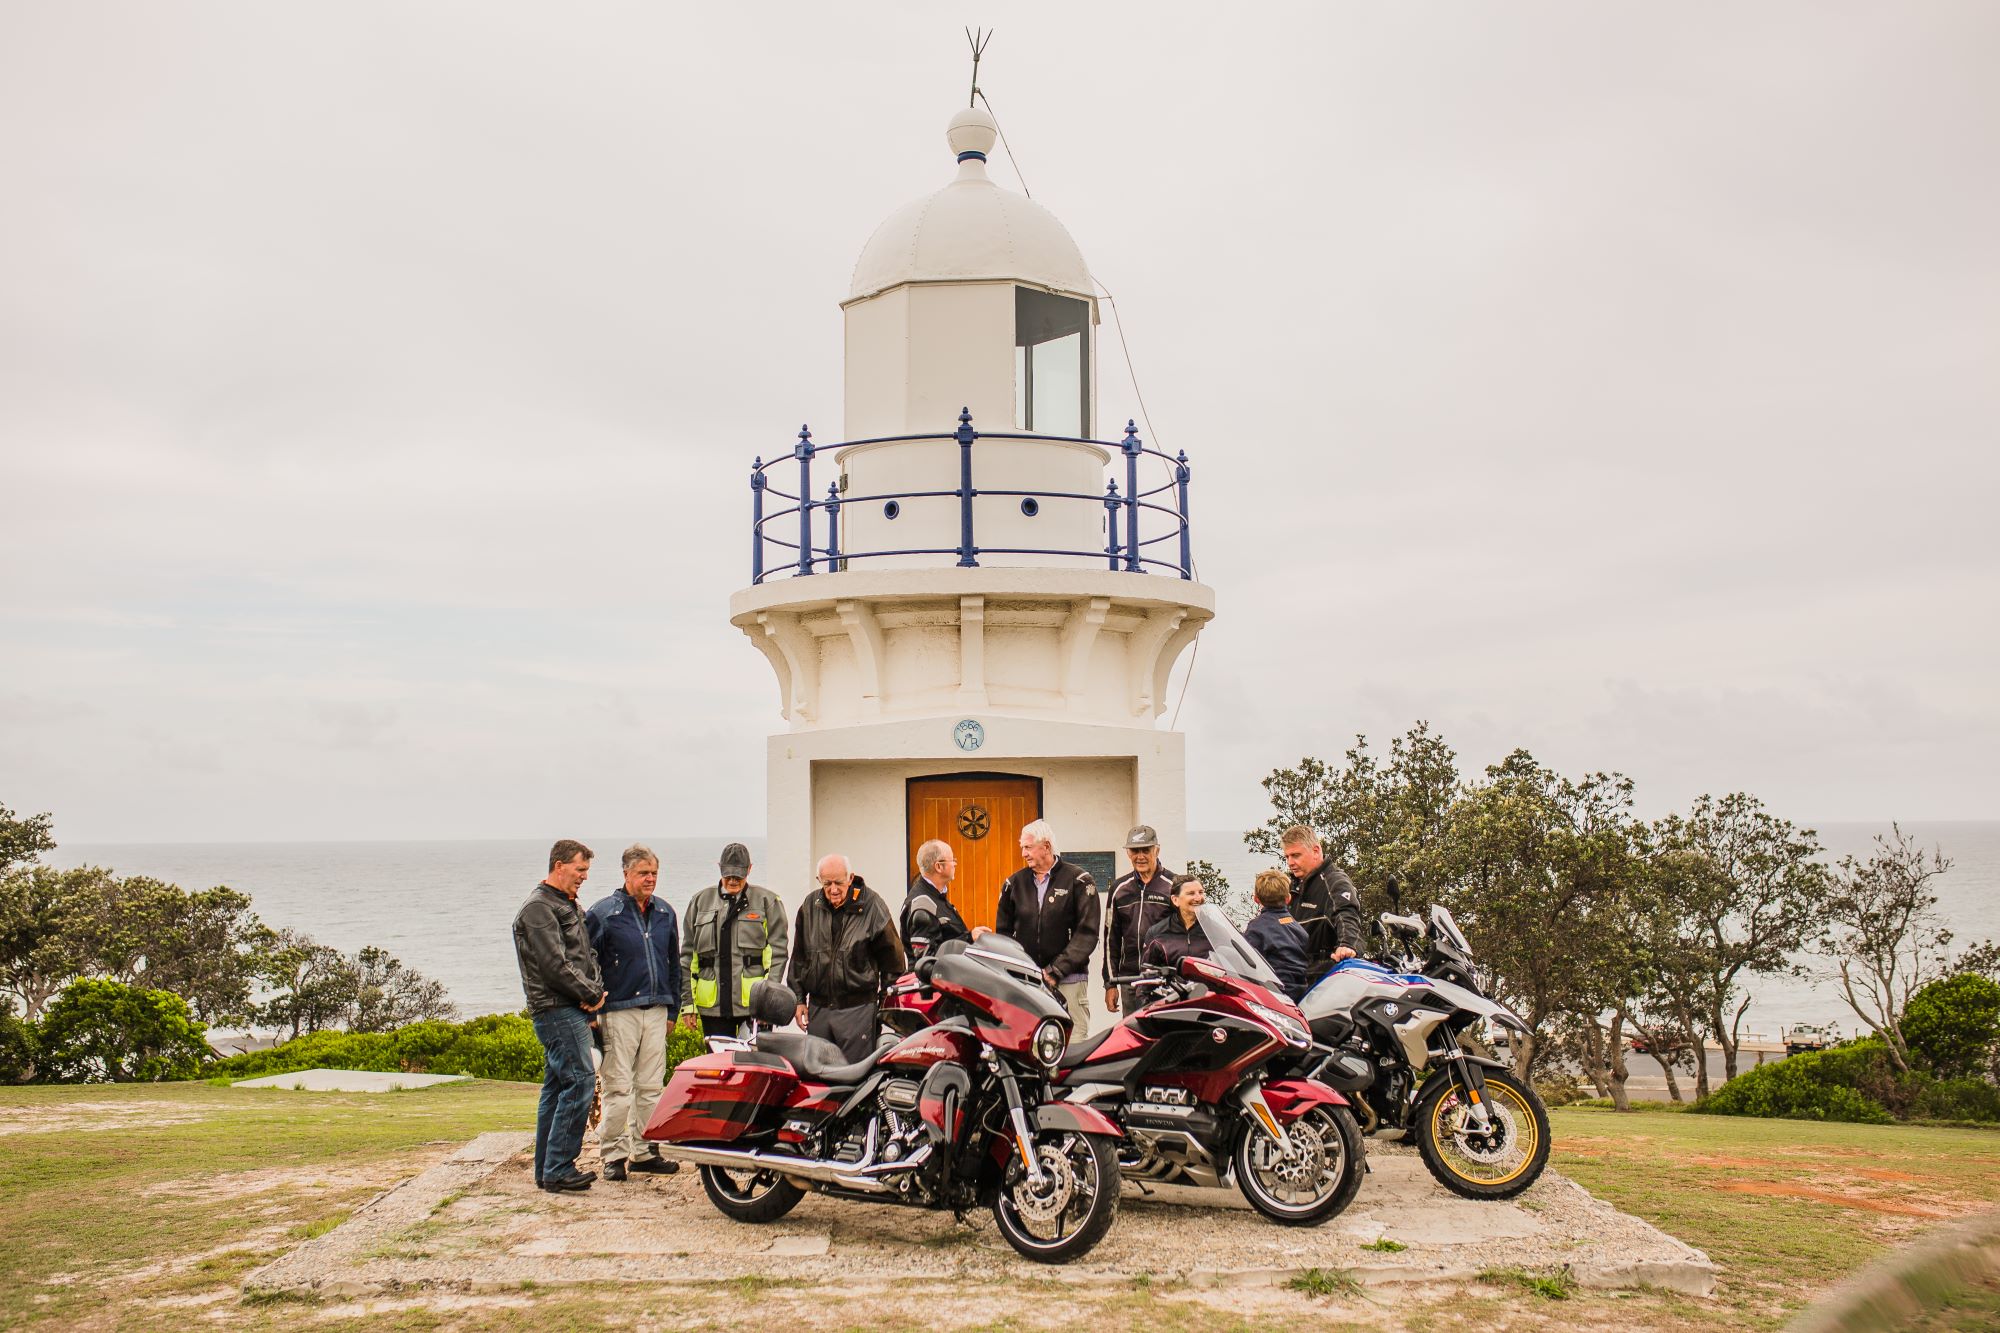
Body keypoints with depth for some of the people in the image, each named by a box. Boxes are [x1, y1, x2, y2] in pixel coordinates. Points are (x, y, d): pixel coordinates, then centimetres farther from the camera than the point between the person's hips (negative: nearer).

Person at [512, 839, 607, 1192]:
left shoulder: (571, 907, 20)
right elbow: (554, 965, -18)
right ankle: (558, 1169, -10)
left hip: (573, 1009, 10)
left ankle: (546, 1169, 17)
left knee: (557, 1088, 12)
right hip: (557, 1011, -10)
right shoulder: (537, 908, -11)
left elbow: (587, 954, 19)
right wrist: (591, 994, -12)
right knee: (579, 1082, -13)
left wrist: (597, 989, 1)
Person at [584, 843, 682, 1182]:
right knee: (618, 1088, -4)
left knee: (651, 1087, 9)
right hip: (618, 1011, -5)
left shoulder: (665, 913, 13)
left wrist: (672, 1009, 16)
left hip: (656, 1011, 5)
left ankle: (645, 1152, 18)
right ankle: (613, 1154, 7)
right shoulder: (603, 912, -4)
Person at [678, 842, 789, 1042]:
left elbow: (778, 951, 1)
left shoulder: (767, 901, 5)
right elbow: (688, 954, 14)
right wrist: (687, 1001, 8)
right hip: (712, 1004, 3)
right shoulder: (700, 901, 14)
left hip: (754, 1003, -3)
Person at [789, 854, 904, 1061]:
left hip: (858, 1010, -4)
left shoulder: (871, 906, -5)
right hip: (818, 1008, 4)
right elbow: (799, 958, 16)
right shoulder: (810, 907, 7)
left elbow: (892, 960, 0)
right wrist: (798, 998, 12)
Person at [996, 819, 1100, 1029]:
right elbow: (1003, 931, 17)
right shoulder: (1015, 882, 12)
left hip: (1068, 982, -3)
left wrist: (1056, 970, -11)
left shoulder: (1078, 880, 0)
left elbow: (1087, 932, -5)